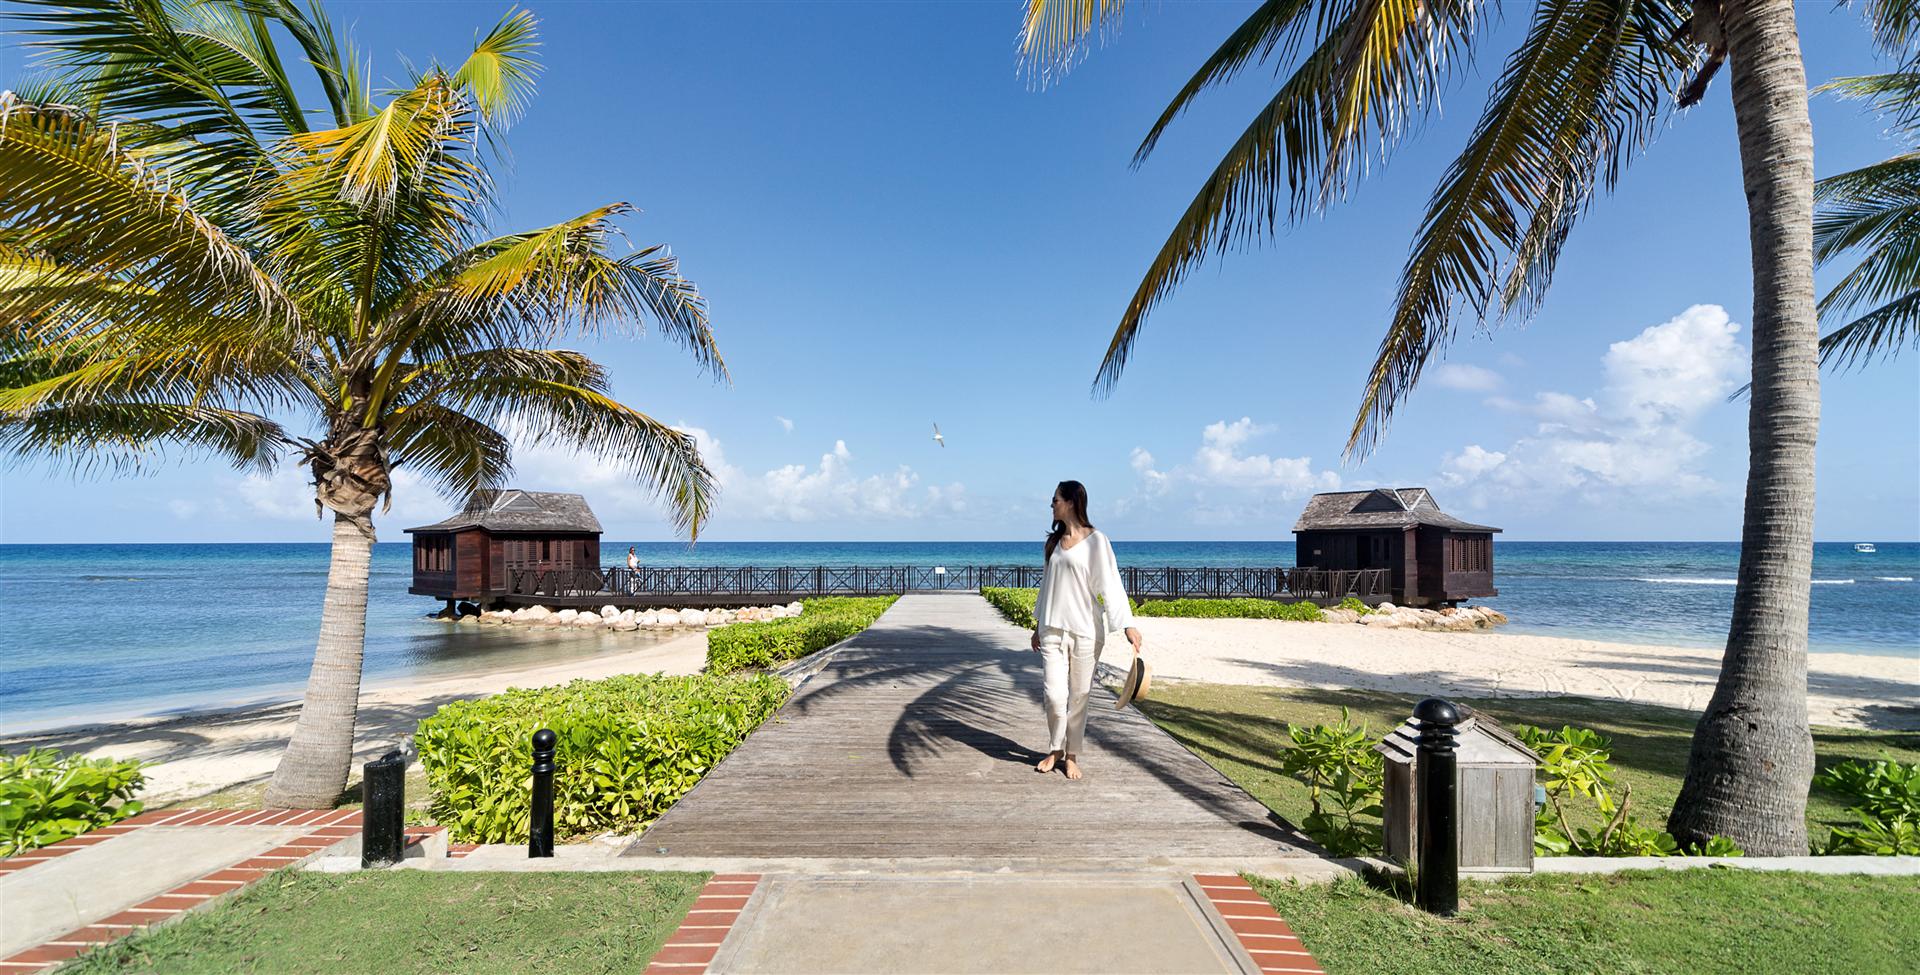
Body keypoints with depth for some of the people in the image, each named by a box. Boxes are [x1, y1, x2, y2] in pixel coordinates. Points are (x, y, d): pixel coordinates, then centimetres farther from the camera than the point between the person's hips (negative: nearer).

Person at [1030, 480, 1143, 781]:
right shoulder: (1055, 541, 12)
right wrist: (1038, 626, 21)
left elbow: (1110, 584, -11)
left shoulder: (1096, 540, -5)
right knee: (1055, 694, -3)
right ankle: (1055, 750, 19)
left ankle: (1072, 756, 19)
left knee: (1079, 695, 4)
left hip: (1085, 630, -4)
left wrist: (1128, 625, -19)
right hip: (1053, 629, 4)